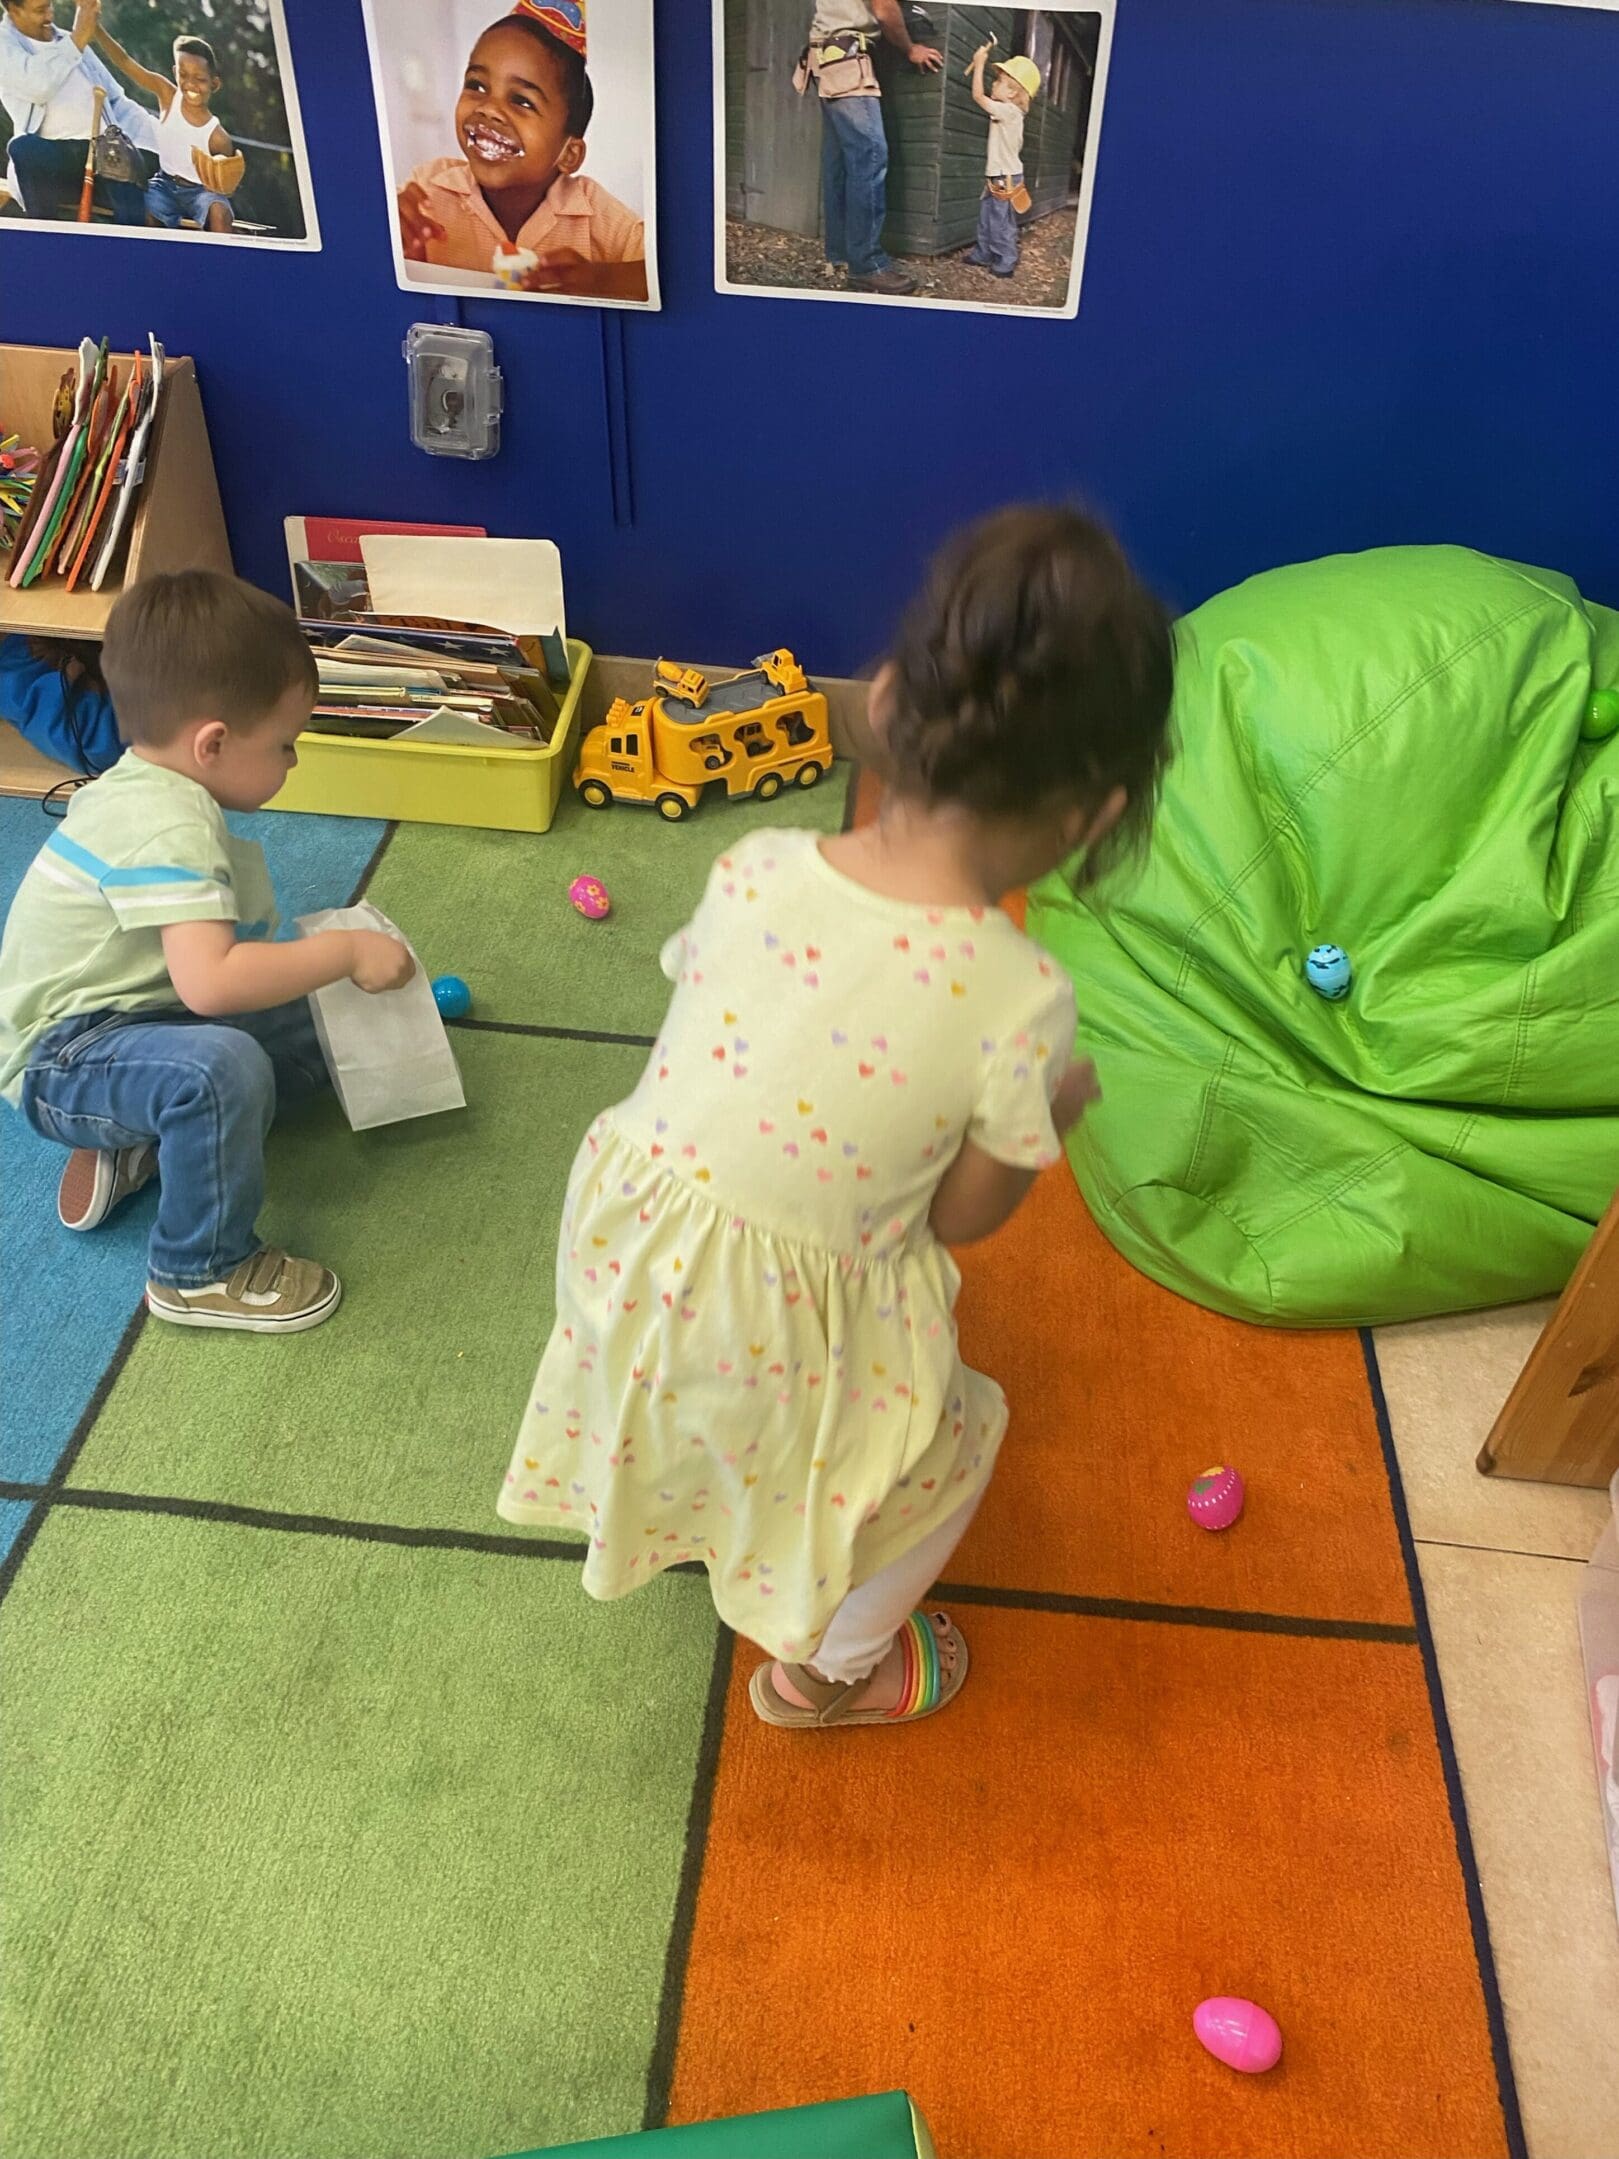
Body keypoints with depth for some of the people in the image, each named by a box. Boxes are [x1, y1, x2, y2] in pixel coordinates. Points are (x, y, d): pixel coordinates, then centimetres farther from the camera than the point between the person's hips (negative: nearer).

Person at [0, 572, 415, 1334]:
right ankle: (202, 1272, -16)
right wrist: (346, 950, -29)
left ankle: (138, 1146, 9)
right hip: (62, 1061, -10)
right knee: (223, 1067, -38)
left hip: (126, 1017, 10)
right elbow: (209, 982, -40)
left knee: (308, 1031, 10)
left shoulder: (141, 784, 5)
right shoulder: (169, 828, -28)